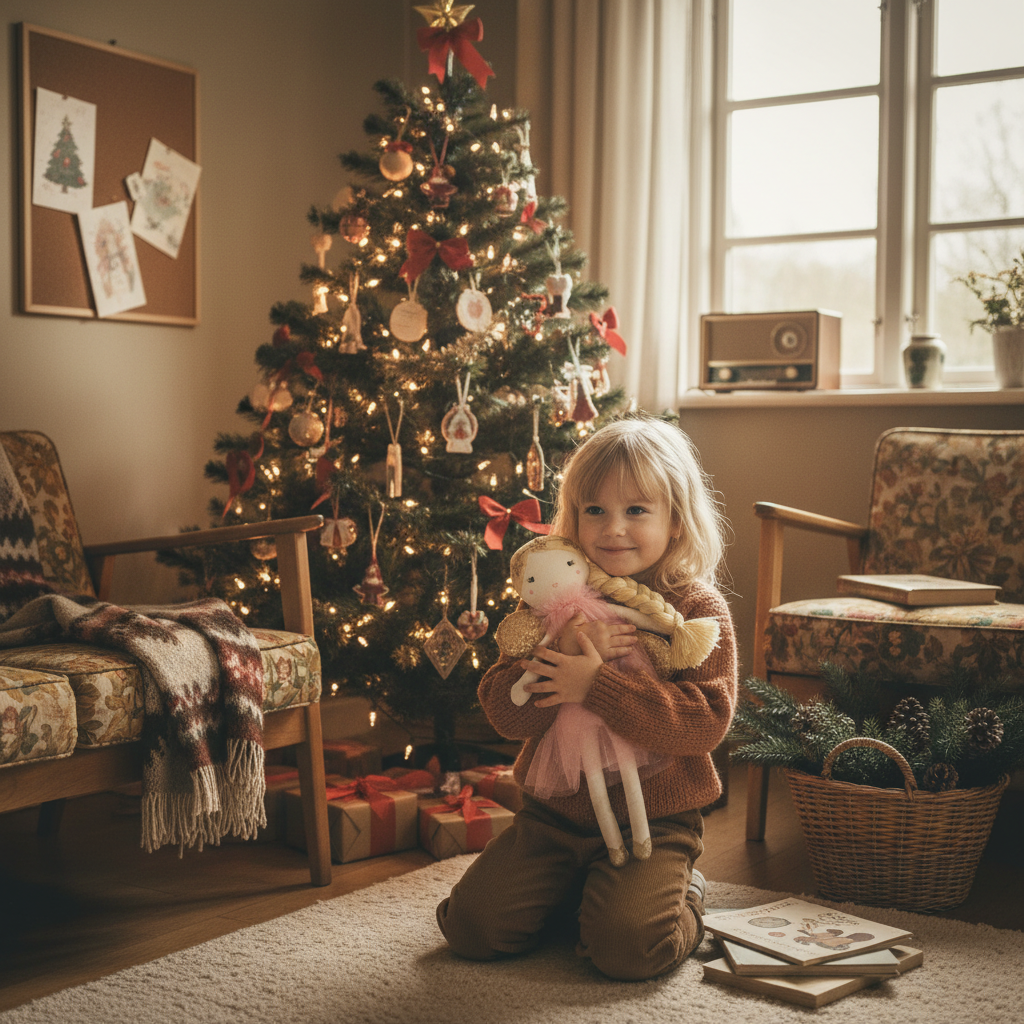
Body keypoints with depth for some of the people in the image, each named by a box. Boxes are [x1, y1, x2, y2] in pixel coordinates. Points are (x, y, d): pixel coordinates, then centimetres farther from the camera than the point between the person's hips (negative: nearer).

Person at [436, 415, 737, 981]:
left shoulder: (699, 609, -8)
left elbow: (708, 719, -21)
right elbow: (505, 711, -6)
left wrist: (597, 684, -27)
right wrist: (567, 651, -24)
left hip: (652, 821, -3)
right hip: (555, 813, 4)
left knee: (628, 948, -23)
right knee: (472, 924, -7)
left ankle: (681, 893, 11)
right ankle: (570, 891, 21)